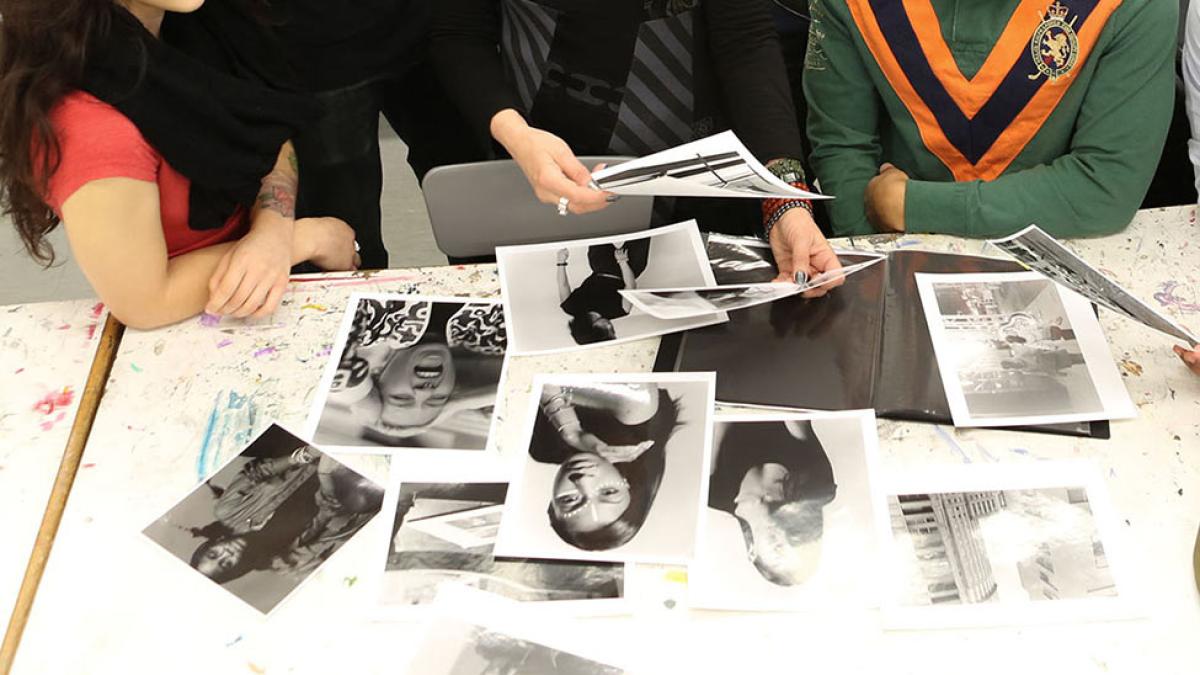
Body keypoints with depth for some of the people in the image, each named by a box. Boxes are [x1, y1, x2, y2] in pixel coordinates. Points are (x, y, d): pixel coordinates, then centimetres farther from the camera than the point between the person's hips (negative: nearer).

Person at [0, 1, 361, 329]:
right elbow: (145, 302, -27)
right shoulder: (90, 124, -33)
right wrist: (309, 237, -21)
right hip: (196, 323, -6)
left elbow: (268, 132, -3)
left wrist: (275, 229, -25)